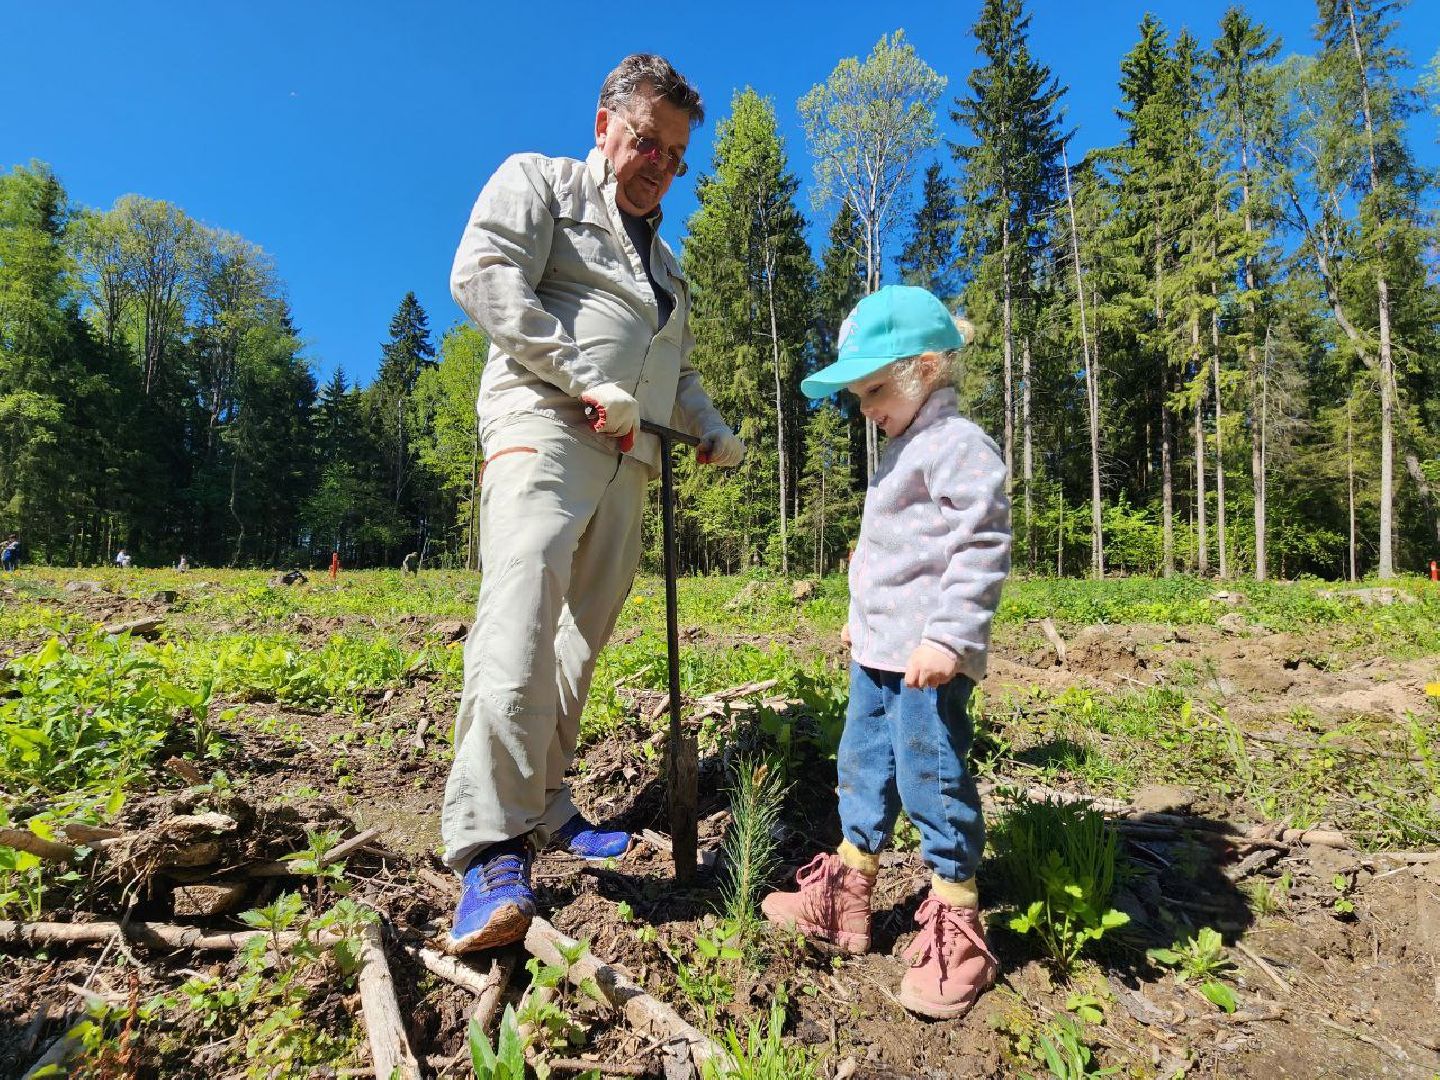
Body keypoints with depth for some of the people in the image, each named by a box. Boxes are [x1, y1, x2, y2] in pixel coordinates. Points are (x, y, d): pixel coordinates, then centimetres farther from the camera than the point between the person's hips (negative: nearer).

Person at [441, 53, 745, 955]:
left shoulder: (665, 263, 32)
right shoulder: (537, 182, 13)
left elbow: (680, 372, 33)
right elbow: (484, 275, -5)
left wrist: (716, 432, 13)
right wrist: (586, 378, -13)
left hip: (630, 459, 7)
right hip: (545, 425, -7)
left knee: (582, 637, 5)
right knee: (522, 611, -24)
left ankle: (546, 808, 15)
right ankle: (493, 848, -22)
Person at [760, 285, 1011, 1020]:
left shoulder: (957, 445, -12)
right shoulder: (900, 453, 19)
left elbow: (983, 547, -20)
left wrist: (949, 635, -25)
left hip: (928, 658, -10)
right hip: (878, 653, 10)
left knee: (931, 781, -1)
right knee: (862, 767, 16)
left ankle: (956, 930, 16)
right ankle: (844, 895, 31)